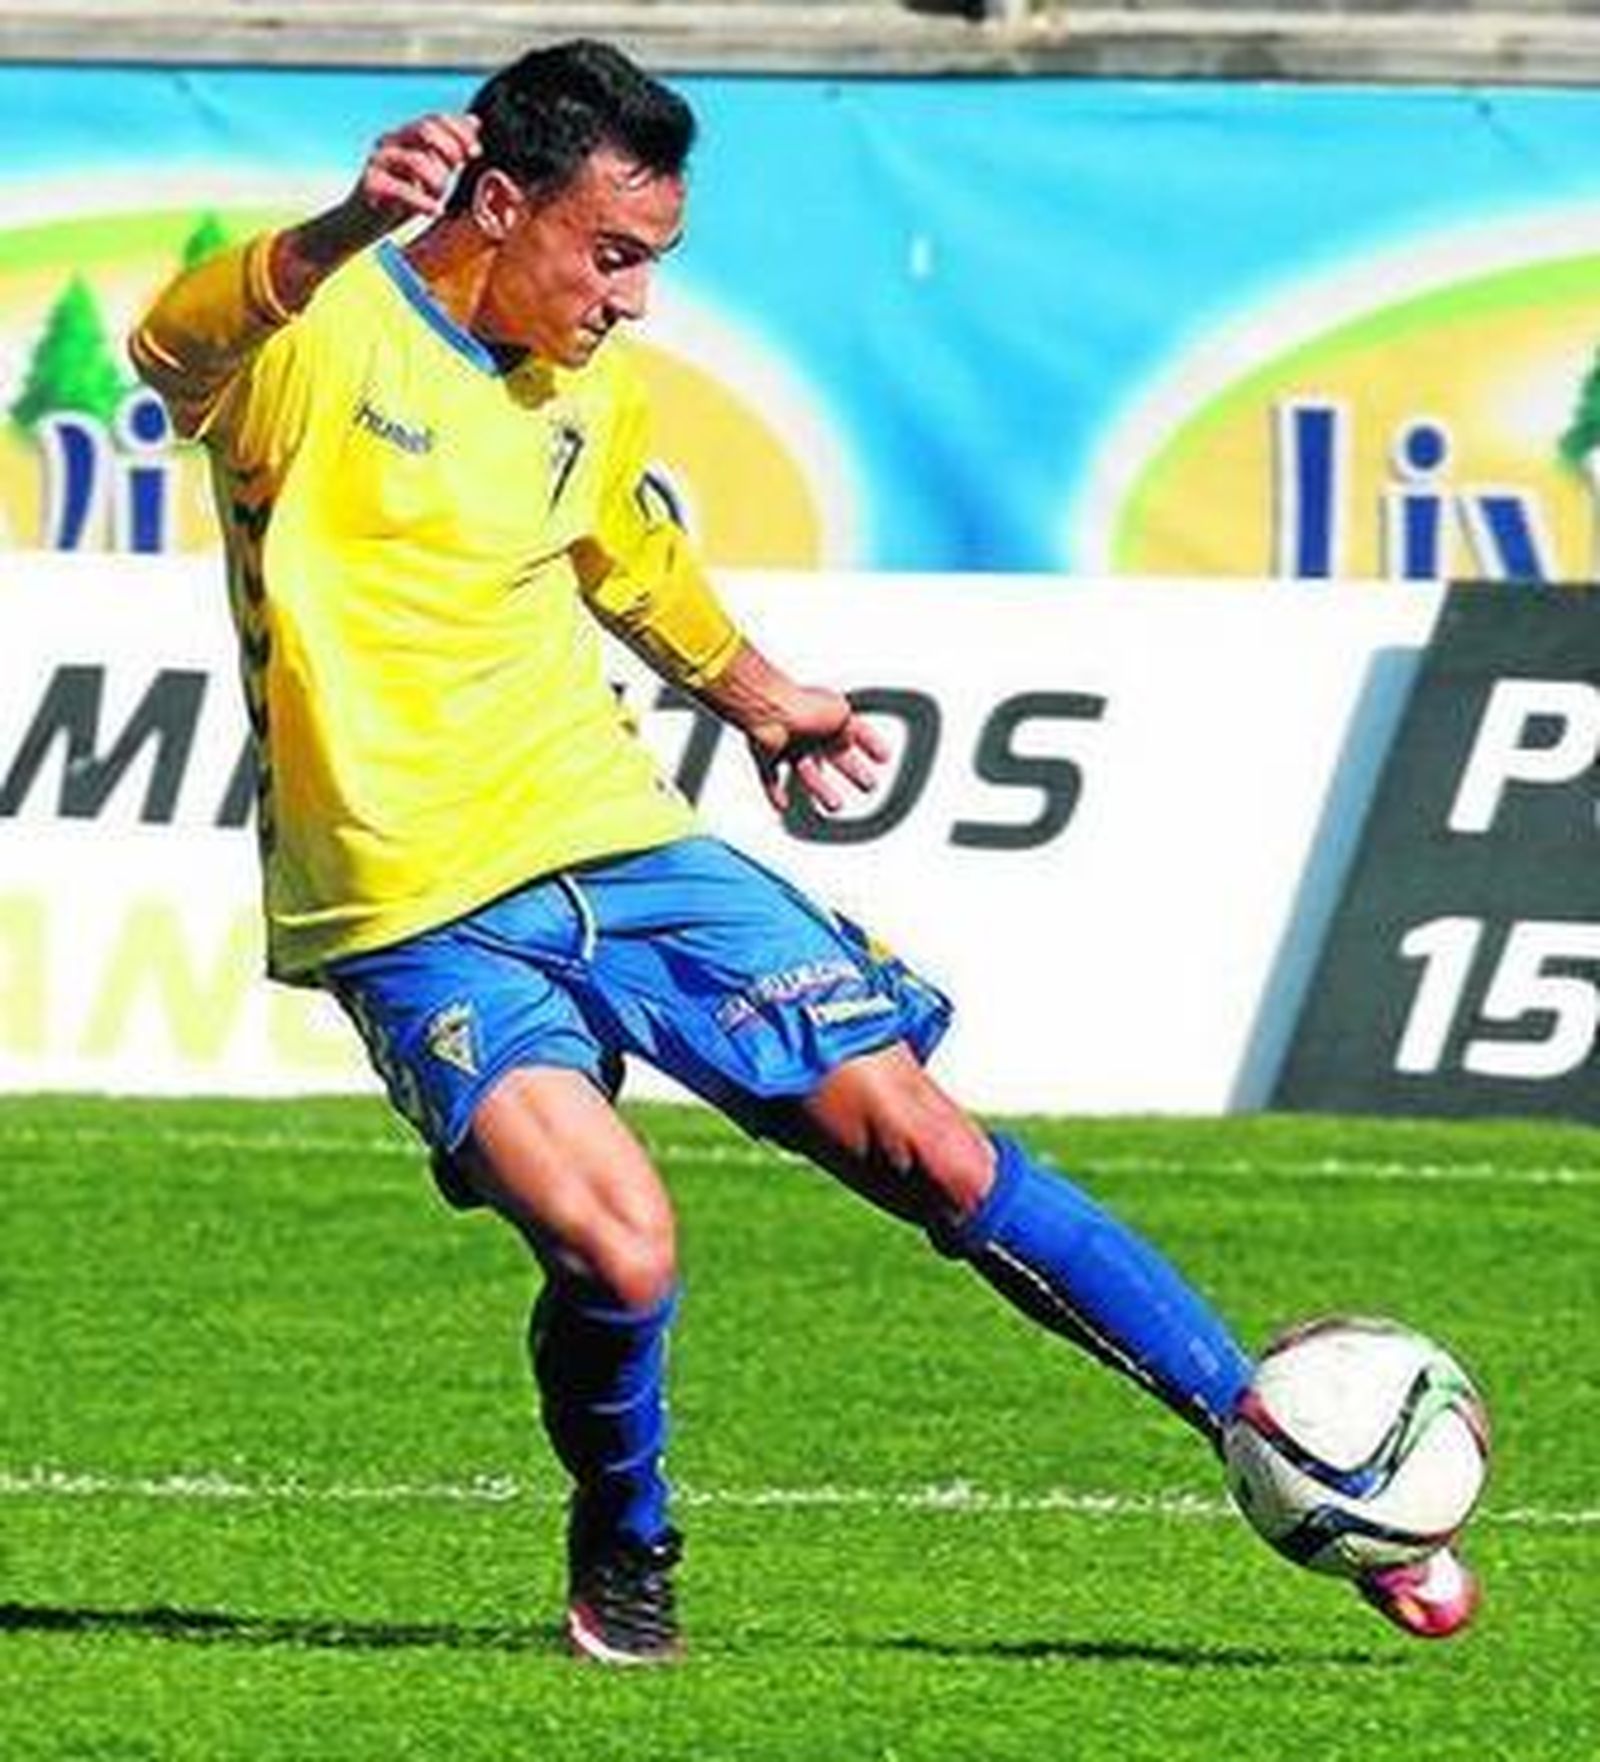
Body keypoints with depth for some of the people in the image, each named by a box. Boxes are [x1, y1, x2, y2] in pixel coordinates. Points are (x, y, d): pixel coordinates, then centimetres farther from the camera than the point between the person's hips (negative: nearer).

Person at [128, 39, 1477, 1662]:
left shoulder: (596, 388, 9)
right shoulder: (321, 334, -13)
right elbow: (170, 351, -38)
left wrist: (758, 695, 45)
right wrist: (340, 238, -58)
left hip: (611, 841, 6)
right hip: (414, 912, -6)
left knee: (925, 1144, -1)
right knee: (617, 1254, -25)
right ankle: (623, 1563, 7)